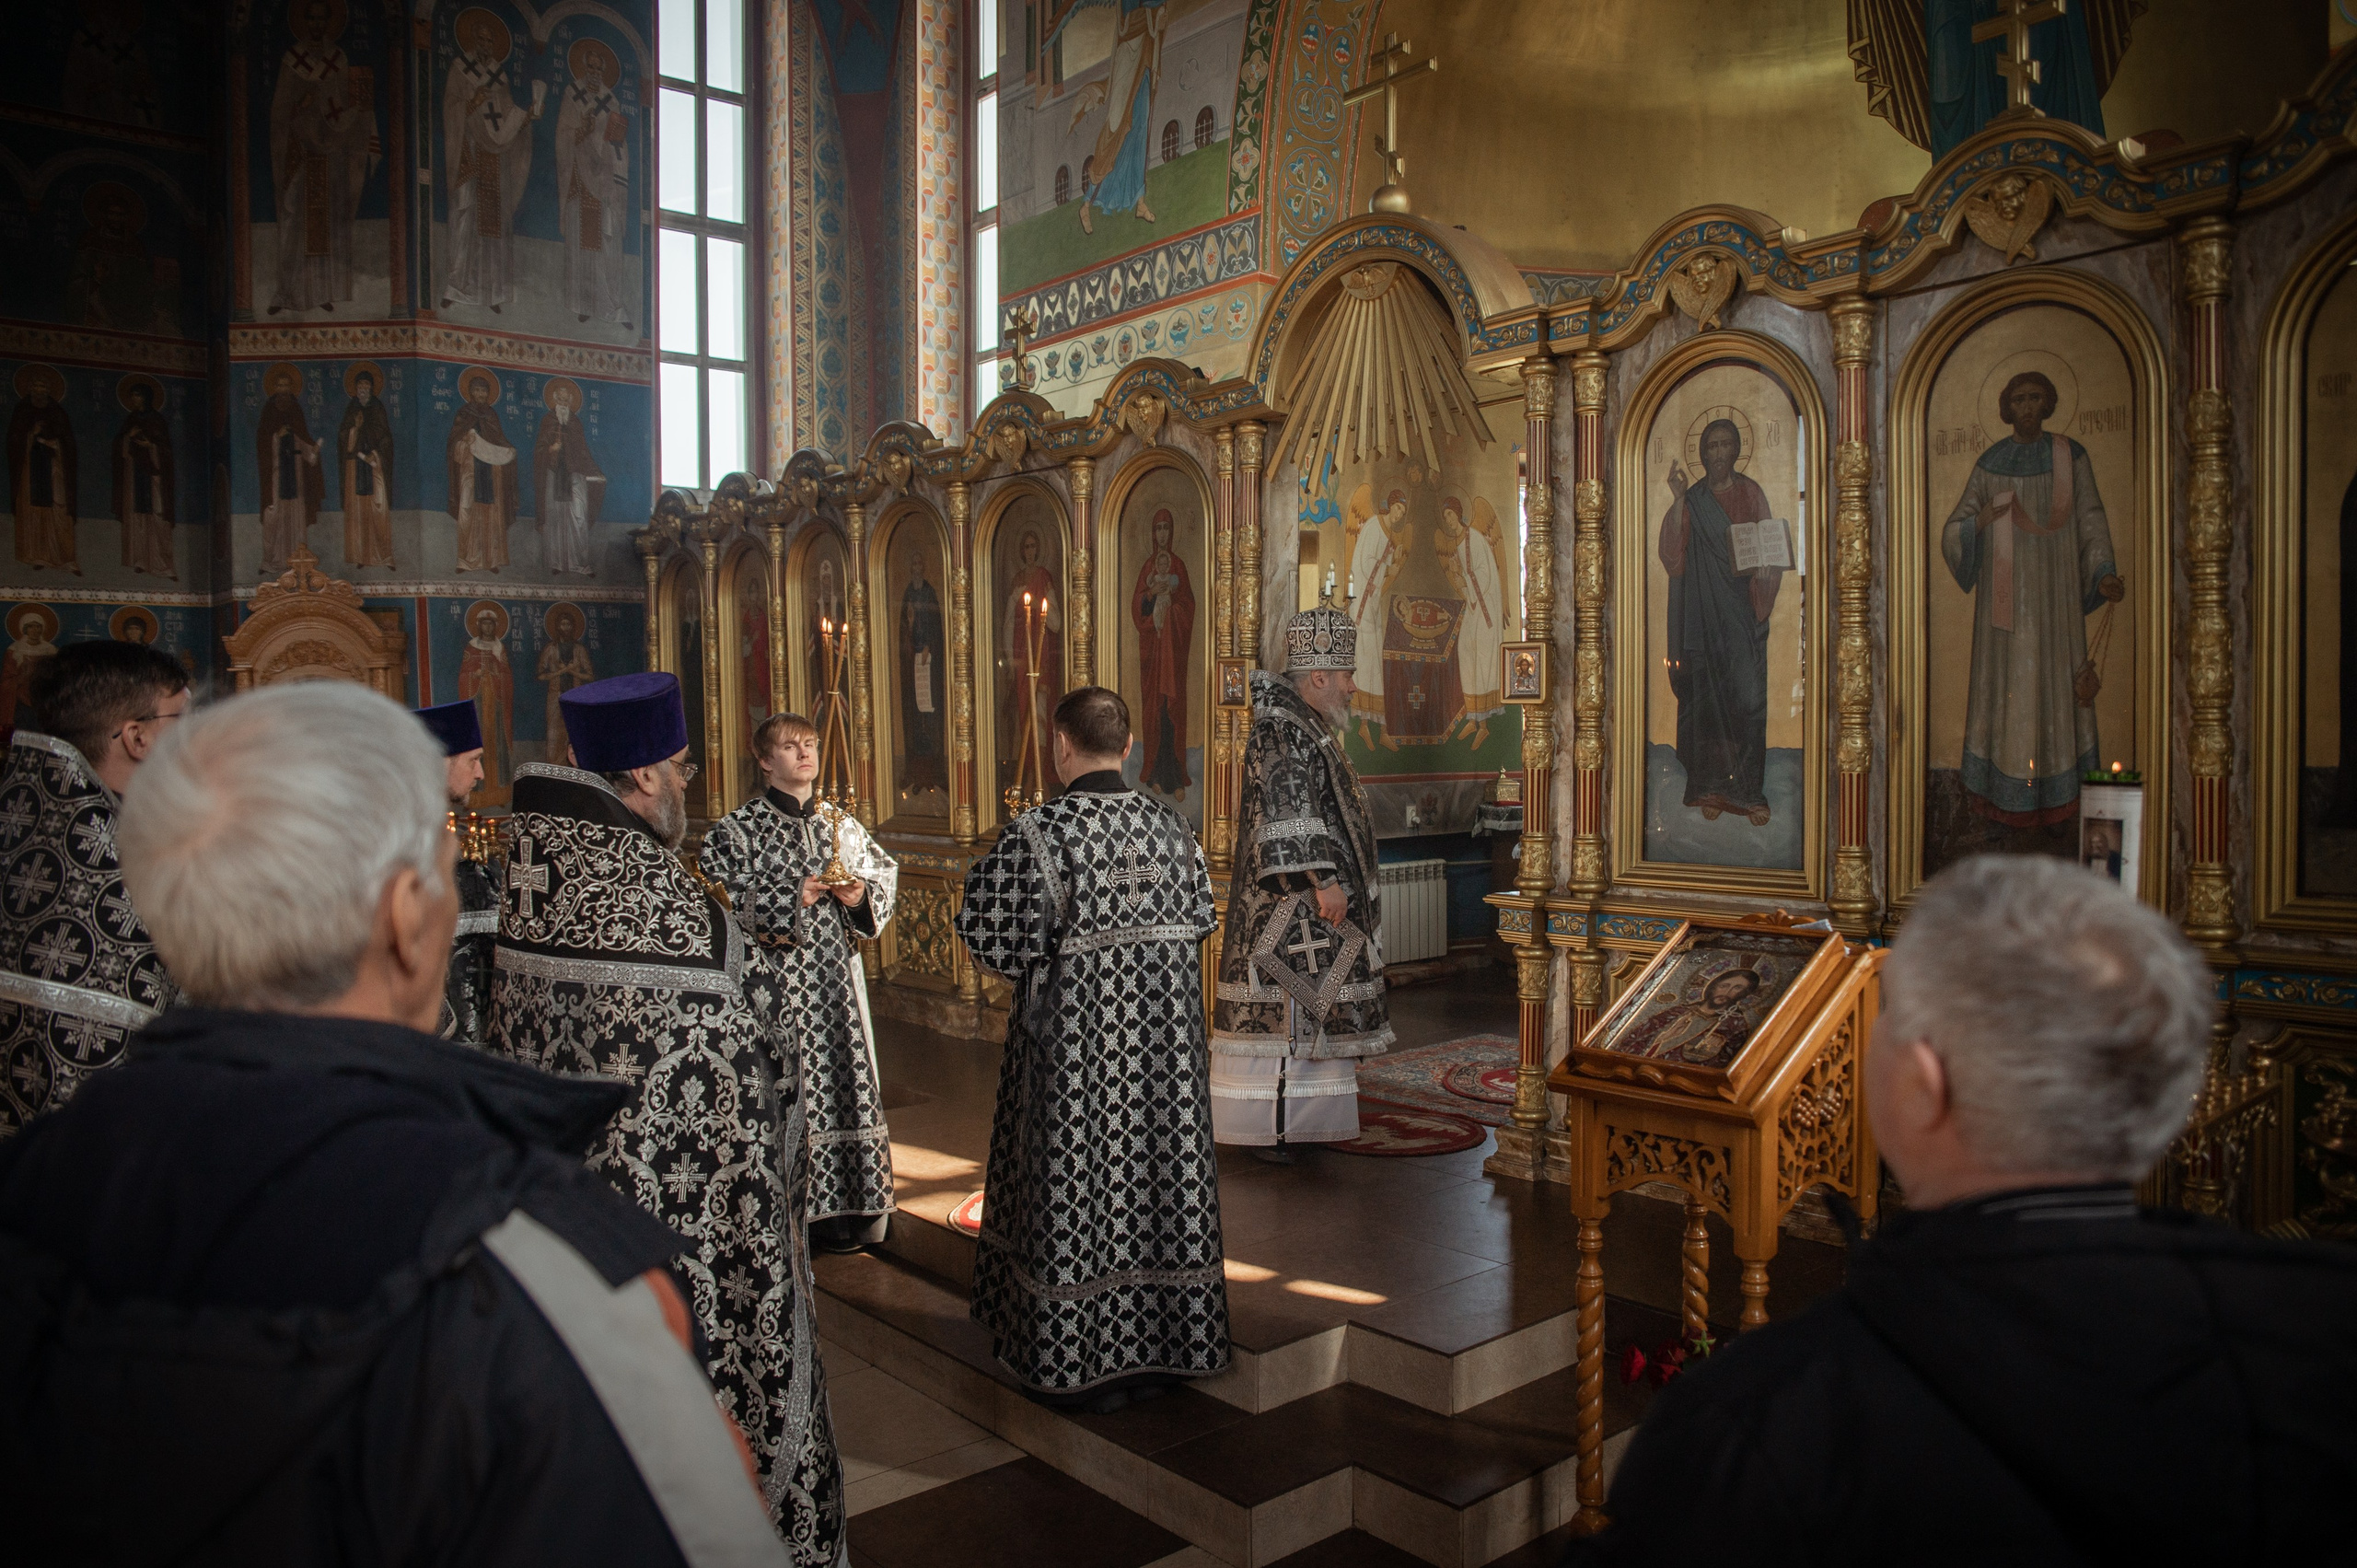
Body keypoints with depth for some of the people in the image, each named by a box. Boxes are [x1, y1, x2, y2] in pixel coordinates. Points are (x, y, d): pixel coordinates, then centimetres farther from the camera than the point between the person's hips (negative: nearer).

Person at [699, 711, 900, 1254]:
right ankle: (795, 1212, 8)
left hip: (838, 980, 5)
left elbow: (885, 875, 16)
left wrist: (862, 895, -6)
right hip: (776, 981, -5)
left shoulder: (842, 827, 11)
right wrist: (790, 900, -19)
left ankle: (850, 1205, 19)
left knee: (845, 1079, 8)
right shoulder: (736, 831, -3)